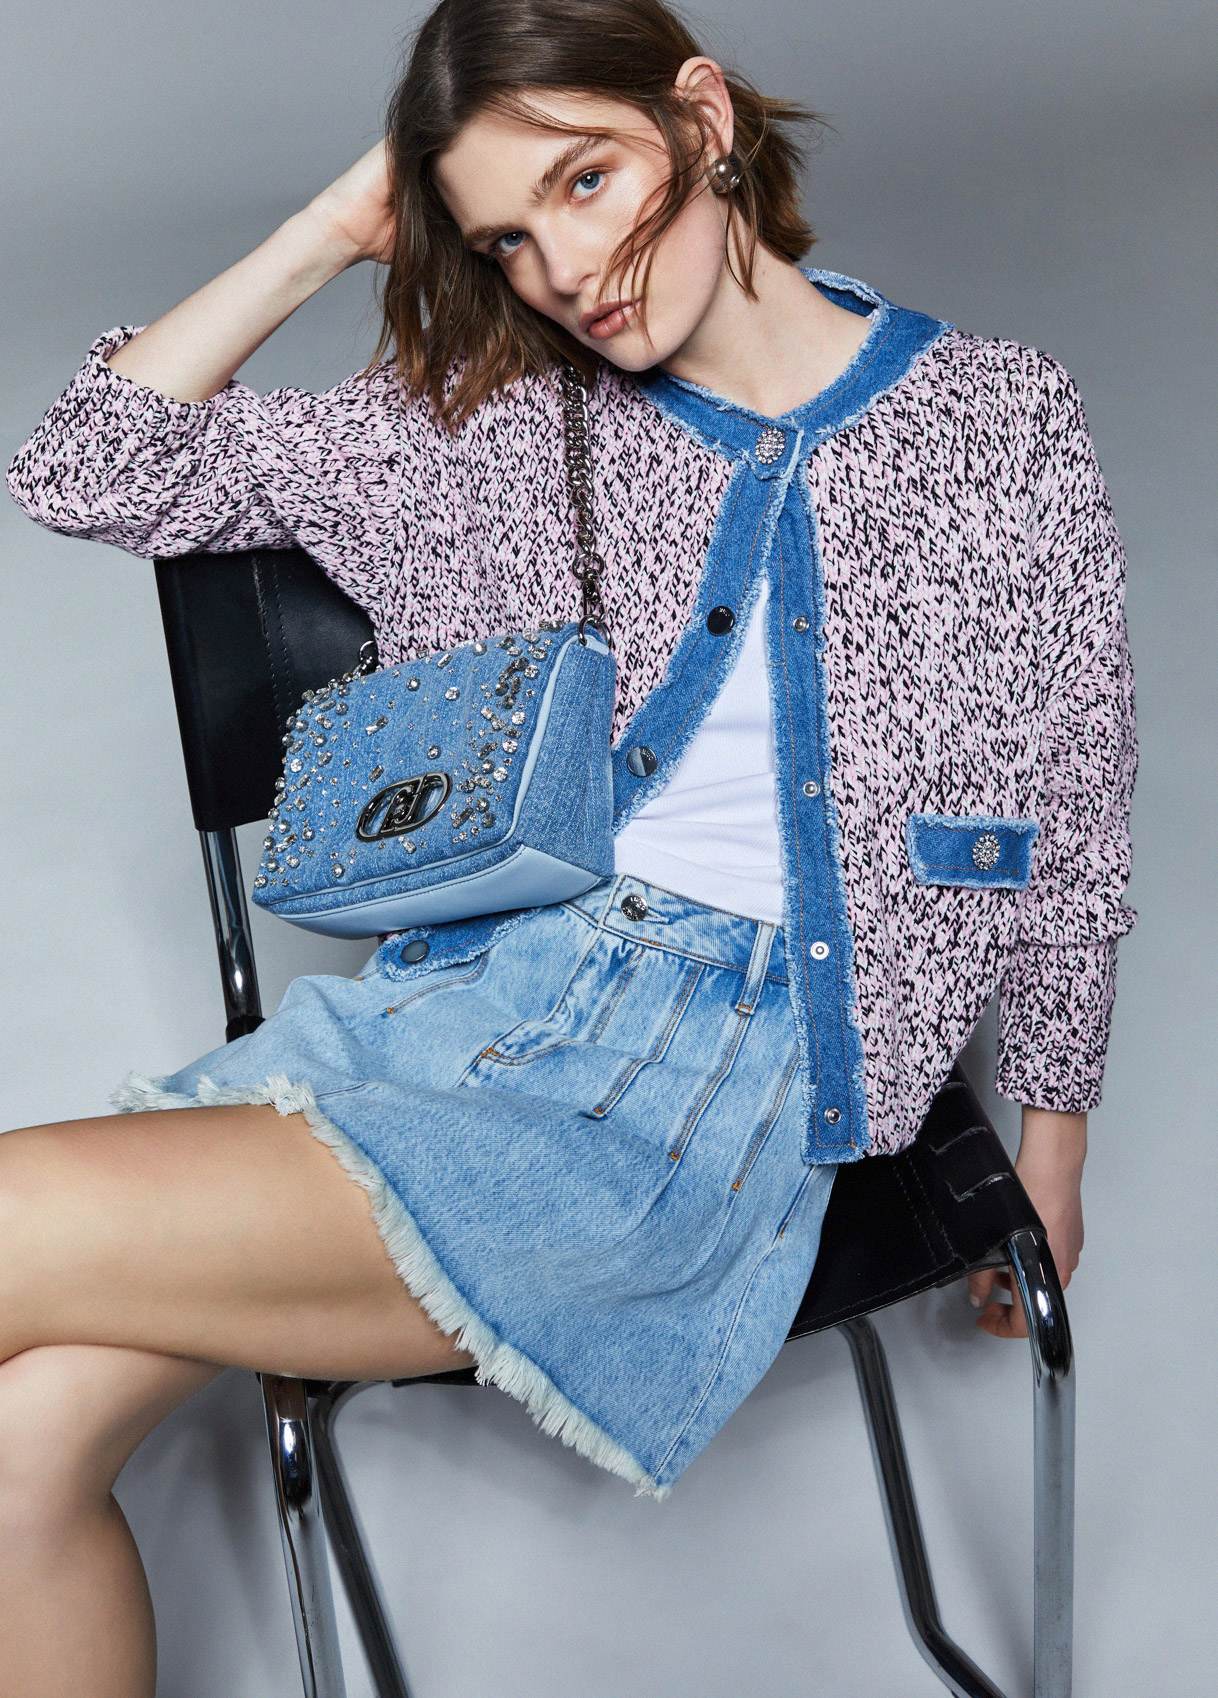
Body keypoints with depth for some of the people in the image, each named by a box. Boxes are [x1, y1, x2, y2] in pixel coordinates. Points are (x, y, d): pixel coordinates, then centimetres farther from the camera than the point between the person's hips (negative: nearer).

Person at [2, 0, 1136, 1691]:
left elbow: (1071, 838, 13)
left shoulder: (1003, 429, 7)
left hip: (732, 1058, -4)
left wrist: (1051, 1151, 18)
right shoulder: (489, 420, 12)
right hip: (453, 994, 4)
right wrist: (334, 228, 9)